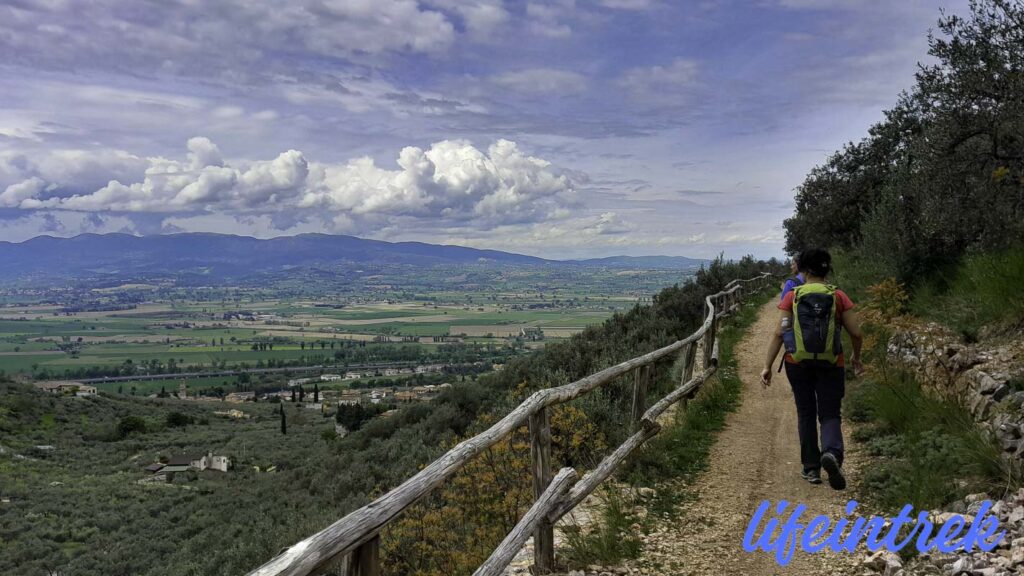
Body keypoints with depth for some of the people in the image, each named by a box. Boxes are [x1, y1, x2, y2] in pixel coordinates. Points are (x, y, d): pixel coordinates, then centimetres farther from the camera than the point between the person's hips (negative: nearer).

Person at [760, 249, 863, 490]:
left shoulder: (792, 296, -2)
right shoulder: (839, 297, 0)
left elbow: (779, 334, -7)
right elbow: (856, 333, 0)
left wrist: (767, 366, -5)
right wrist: (856, 357, 19)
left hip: (798, 363, 1)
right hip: (831, 364, 0)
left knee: (806, 413, 15)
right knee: (830, 414, 6)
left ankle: (811, 468, 17)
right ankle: (832, 453, -23)